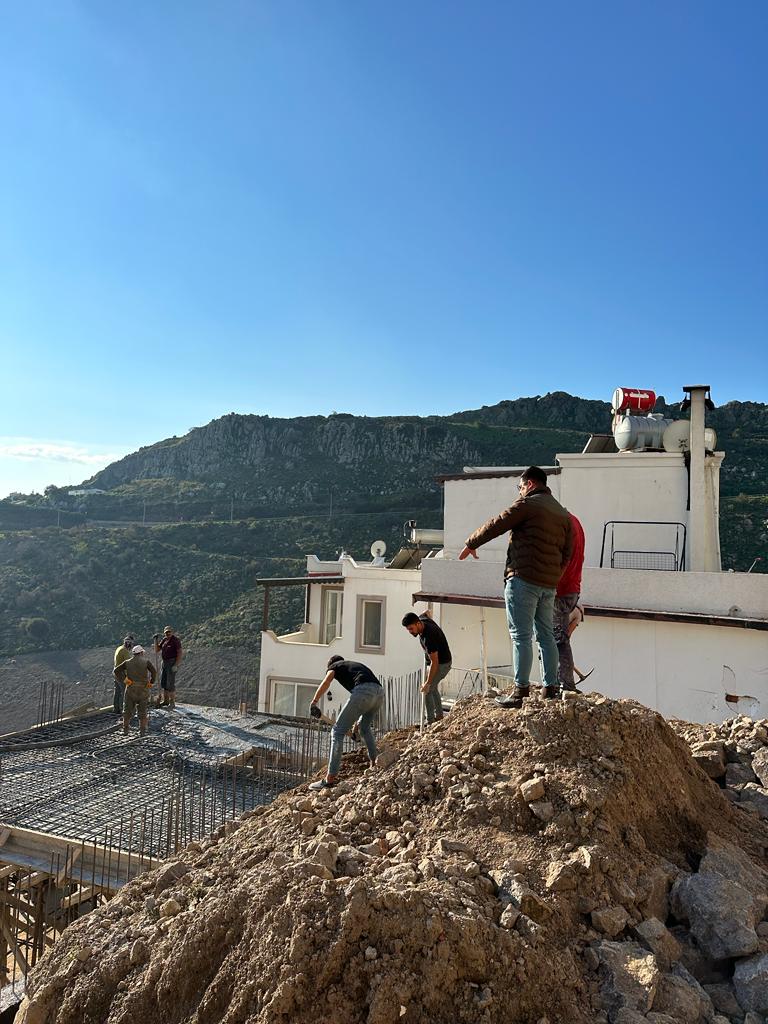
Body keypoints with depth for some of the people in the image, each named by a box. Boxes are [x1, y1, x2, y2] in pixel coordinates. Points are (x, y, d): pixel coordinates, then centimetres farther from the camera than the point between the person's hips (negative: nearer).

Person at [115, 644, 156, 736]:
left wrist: (123, 680, -5)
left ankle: (125, 730, 16)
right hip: (143, 690, -1)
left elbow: (116, 671, -5)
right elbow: (153, 671, -17)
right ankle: (142, 731, 7)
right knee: (143, 711, 9)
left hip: (130, 689, 1)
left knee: (127, 710, 14)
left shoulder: (128, 662, 7)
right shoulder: (146, 661, -1)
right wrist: (151, 682, -8)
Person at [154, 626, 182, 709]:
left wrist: (176, 665, -22)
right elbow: (156, 650, 11)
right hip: (164, 663, 8)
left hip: (172, 663, -8)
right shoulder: (164, 640, 10)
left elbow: (179, 653, -16)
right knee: (163, 683, 13)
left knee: (170, 683, -8)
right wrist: (156, 639, 0)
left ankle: (172, 703, -1)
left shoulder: (176, 640, -12)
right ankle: (165, 701, 25)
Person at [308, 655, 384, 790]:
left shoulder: (334, 666, 24)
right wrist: (359, 722, 49)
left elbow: (326, 681, 0)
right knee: (365, 727, 33)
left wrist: (314, 702, 0)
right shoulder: (358, 665, 41)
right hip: (380, 692, 7)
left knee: (338, 731, 1)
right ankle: (374, 763, 34)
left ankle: (331, 778, -3)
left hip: (363, 692, -7)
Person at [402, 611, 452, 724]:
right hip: (437, 661, 10)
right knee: (433, 688, 20)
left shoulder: (429, 637, -36)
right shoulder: (422, 619, -12)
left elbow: (434, 662, -32)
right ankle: (439, 716, 30)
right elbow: (427, 612, 16)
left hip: (441, 664, -10)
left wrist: (428, 682, -29)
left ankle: (430, 722, -7)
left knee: (427, 691, -11)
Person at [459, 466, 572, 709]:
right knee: (546, 635, 15)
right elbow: (567, 552, 18)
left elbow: (496, 525, -3)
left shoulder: (528, 504, -5)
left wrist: (471, 544, 10)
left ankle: (521, 691, -7)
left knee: (521, 636, -7)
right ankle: (551, 688, 18)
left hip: (523, 579, -8)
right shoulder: (563, 513, 18)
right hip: (549, 584, 8)